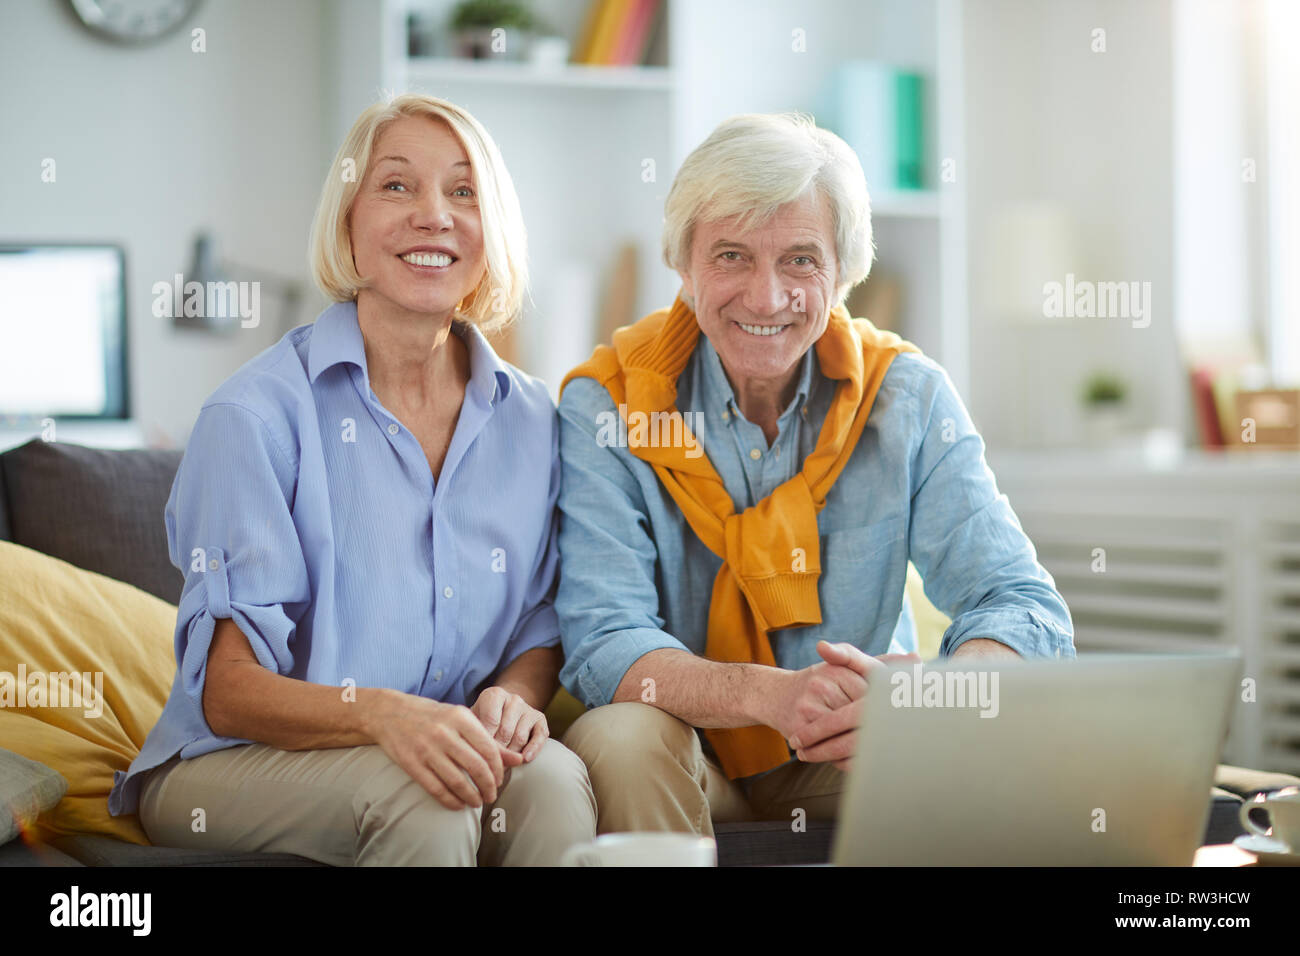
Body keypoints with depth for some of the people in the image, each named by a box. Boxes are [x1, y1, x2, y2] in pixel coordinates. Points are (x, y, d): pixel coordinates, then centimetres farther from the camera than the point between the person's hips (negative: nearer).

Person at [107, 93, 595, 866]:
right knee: (423, 799, -34)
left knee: (554, 778, -28)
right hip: (233, 766, -4)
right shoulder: (257, 415, -10)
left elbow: (543, 632, 13)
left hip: (445, 747, 4)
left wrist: (513, 696, -12)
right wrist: (378, 714, -32)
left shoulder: (530, 420, 5)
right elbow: (227, 692, -13)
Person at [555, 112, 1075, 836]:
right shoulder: (608, 407, -12)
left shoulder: (906, 397, -7)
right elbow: (603, 645, -21)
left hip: (854, 759, 1)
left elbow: (1026, 610, -14)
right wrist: (769, 695, -42)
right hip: (688, 754, -1)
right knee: (620, 740, -33)